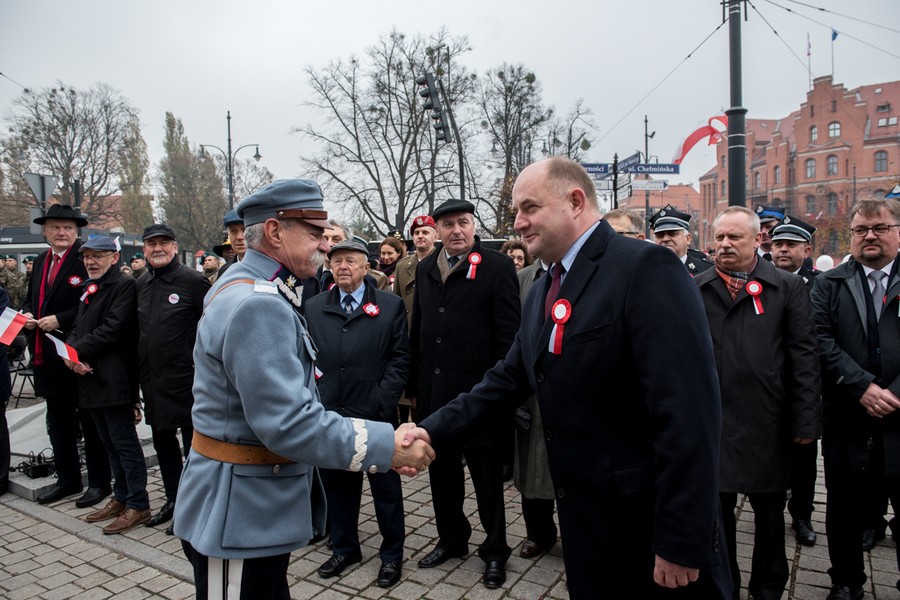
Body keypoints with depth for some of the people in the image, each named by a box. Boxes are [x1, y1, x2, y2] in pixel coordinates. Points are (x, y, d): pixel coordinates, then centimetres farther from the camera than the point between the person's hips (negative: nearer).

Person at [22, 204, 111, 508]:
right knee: (58, 422, 18)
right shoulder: (41, 261, 13)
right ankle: (67, 479, 32)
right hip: (48, 355, 8)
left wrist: (60, 319, -20)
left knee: (90, 423, 4)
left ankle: (100, 482, 17)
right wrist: (28, 314, 1)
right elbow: (31, 298, 22)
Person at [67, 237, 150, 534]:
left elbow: (113, 328, -18)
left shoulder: (124, 285, -9)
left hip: (113, 379, -9)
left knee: (124, 442, -3)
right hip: (90, 376, 9)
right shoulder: (89, 289, 18)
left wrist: (78, 350, -12)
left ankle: (138, 505, 6)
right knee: (110, 443, 16)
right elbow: (77, 328, 15)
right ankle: (121, 498, 27)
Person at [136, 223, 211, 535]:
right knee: (162, 439, 17)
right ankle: (173, 499, 33)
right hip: (152, 378, 7)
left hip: (185, 379, -7)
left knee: (192, 442, 5)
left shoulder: (193, 281, -11)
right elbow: (136, 330, 16)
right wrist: (139, 372, 12)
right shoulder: (141, 285, 9)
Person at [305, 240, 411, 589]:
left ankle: (392, 554, 29)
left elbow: (400, 359, -4)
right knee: (337, 486, 17)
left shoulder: (390, 306, -1)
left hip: (375, 417, -3)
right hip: (328, 416, 3)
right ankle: (344, 548, 37)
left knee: (386, 489, 10)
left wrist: (379, 403, -12)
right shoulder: (313, 308, 8)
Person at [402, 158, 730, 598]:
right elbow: (508, 379, 10)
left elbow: (688, 411, -23)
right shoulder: (542, 293, 10)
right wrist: (434, 429, -1)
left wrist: (681, 543, -21)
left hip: (649, 524, -7)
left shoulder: (645, 267, -18)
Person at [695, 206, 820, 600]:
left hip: (767, 423, 0)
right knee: (717, 511, 12)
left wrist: (805, 420, -6)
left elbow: (804, 356, -2)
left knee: (770, 512, 15)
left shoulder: (788, 287, 2)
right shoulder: (695, 289, 4)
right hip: (710, 420, 1)